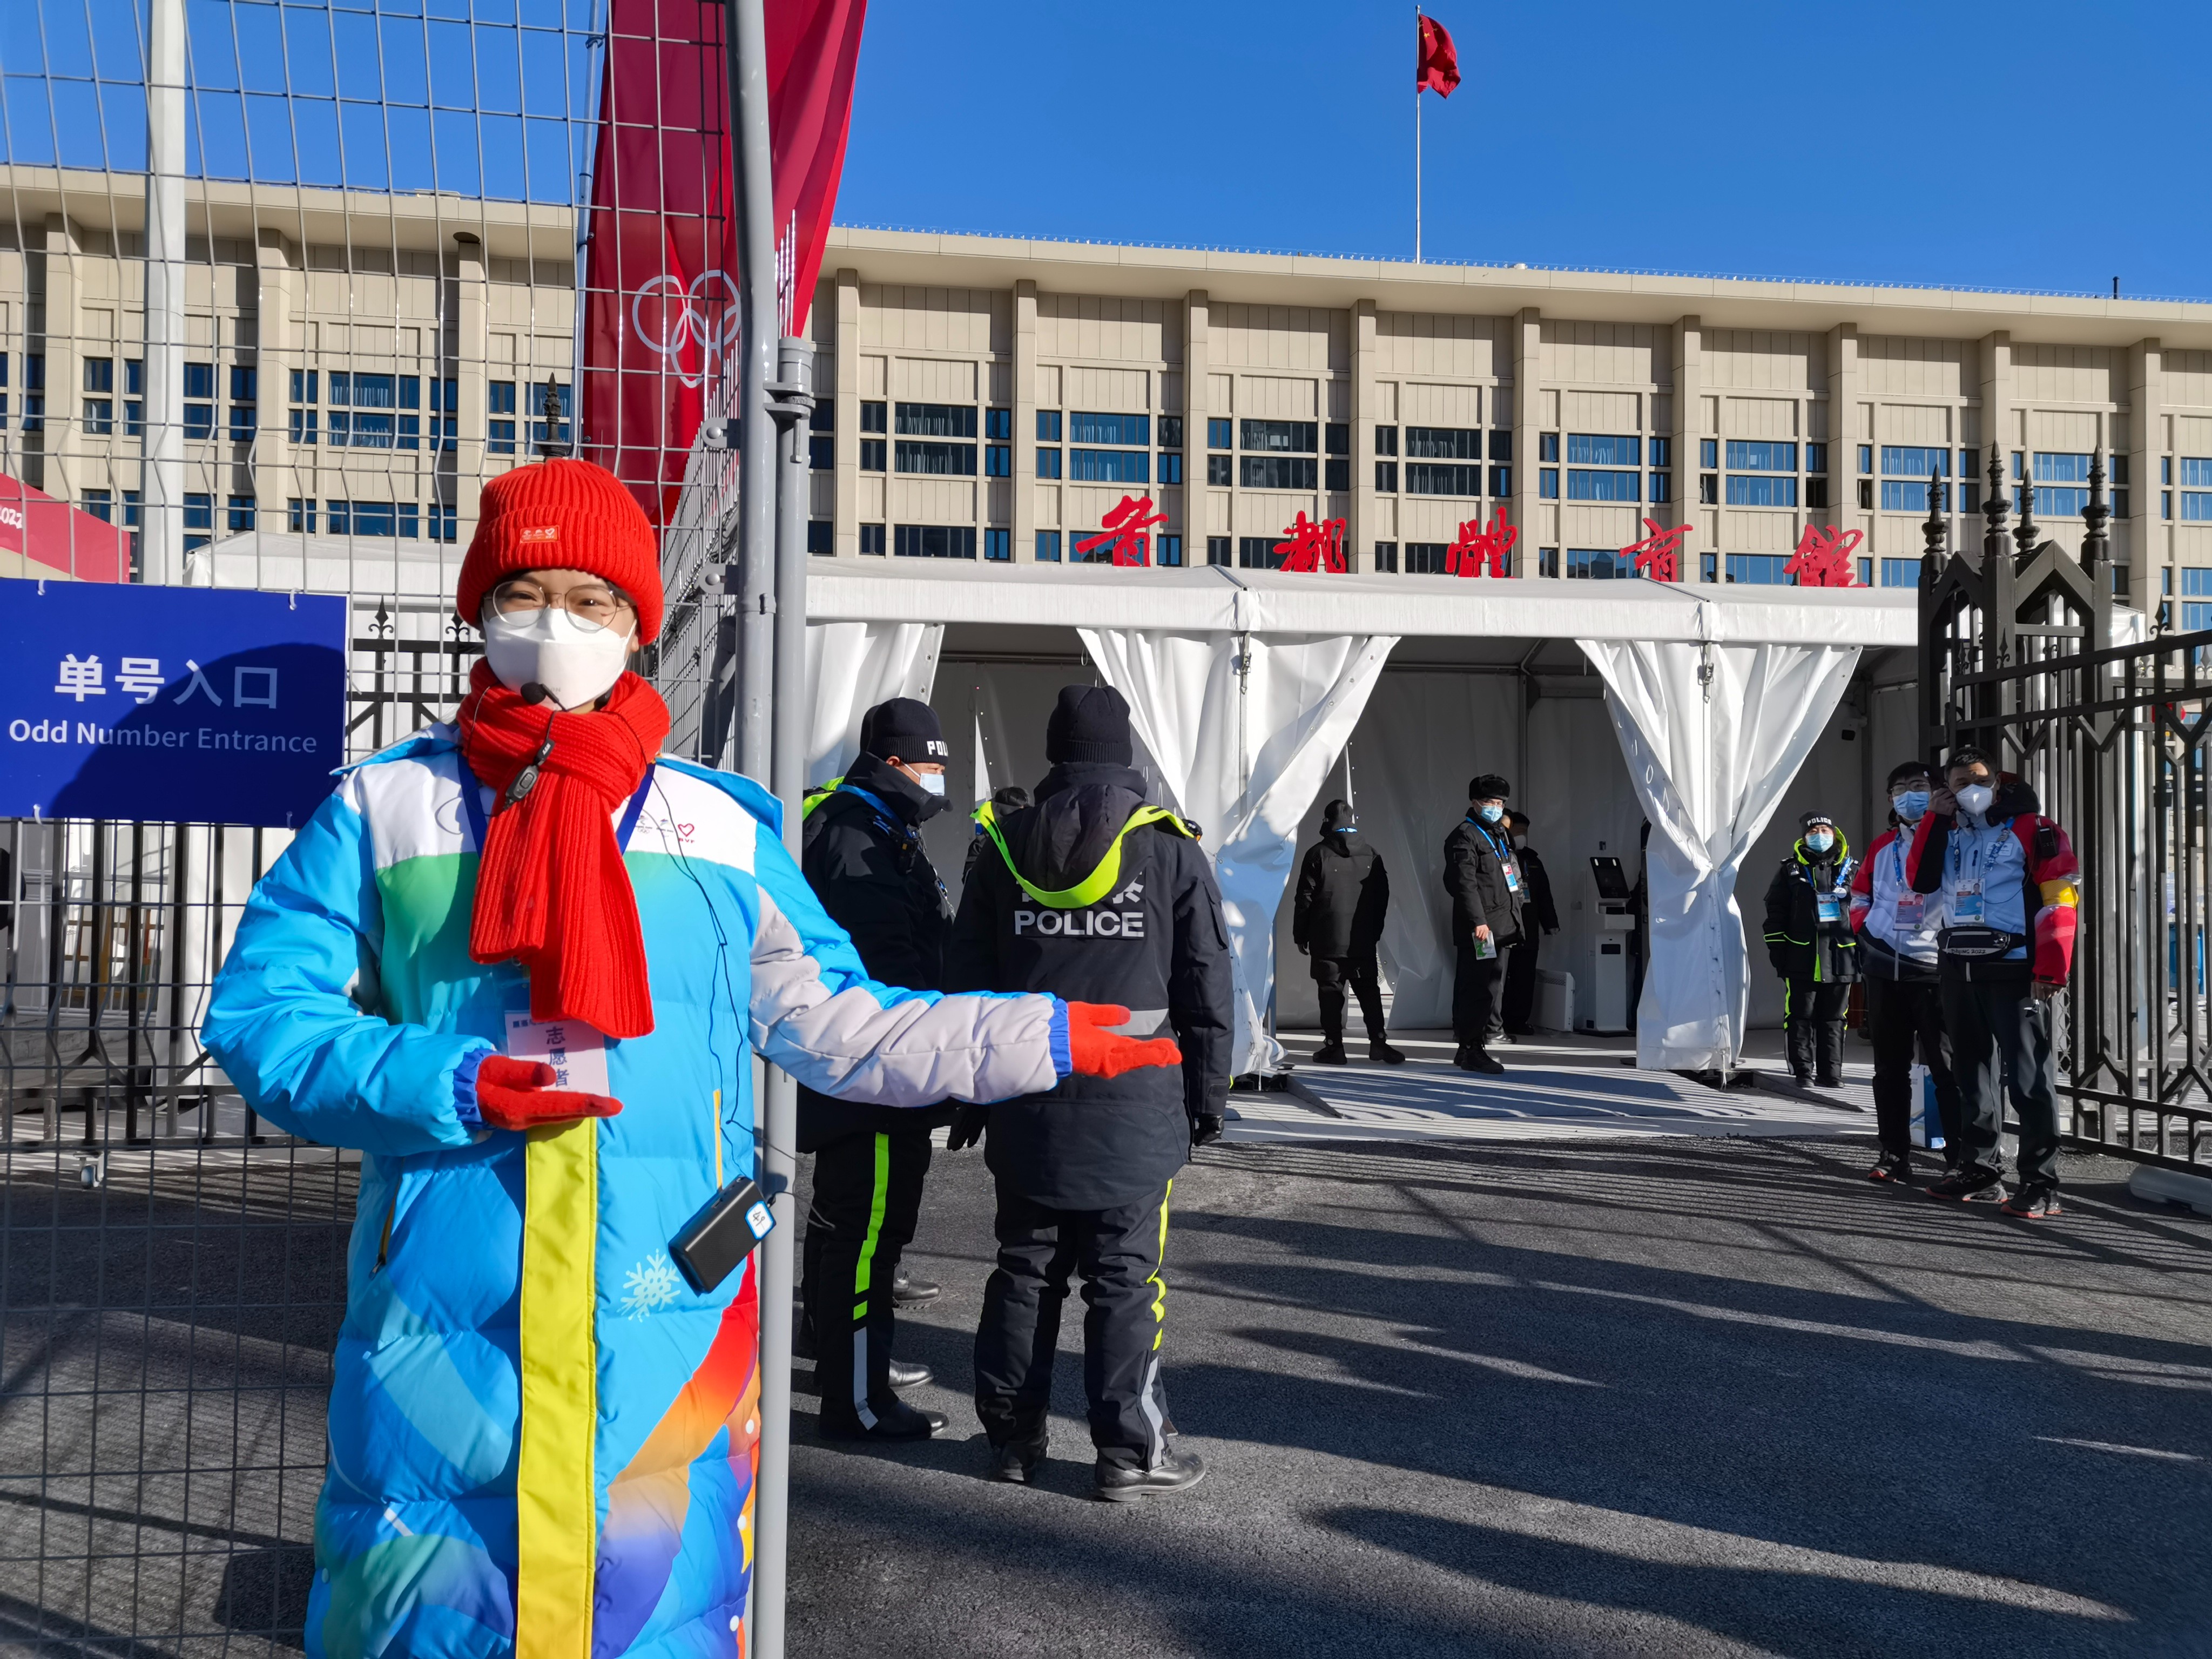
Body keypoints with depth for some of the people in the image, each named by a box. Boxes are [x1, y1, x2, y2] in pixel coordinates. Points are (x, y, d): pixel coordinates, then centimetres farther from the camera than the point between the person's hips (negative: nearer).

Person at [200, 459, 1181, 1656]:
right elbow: (259, 1015, 0)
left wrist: (1047, 1038, 9)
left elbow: (837, 1026, 13)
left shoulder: (724, 827, 9)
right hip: (440, 1321, 0)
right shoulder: (383, 807, 5)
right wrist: (457, 1087, -15)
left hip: (668, 1322, 1)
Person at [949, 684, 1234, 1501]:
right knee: (1126, 1280, 3)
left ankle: (1012, 1434, 22)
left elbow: (967, 981, 7)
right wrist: (1208, 1096, 8)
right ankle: (1130, 1449, 8)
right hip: (1132, 1105, -3)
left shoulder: (1004, 848, 5)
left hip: (1025, 1104, 3)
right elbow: (1205, 989, -1)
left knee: (1023, 1271, 13)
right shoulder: (1171, 850, -3)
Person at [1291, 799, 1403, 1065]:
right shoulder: (1371, 854, 5)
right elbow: (1383, 896, 12)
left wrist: (1300, 936, 3)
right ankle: (1378, 1042, 2)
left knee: (1331, 993, 1)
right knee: (1369, 991, 9)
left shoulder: (1317, 854, -6)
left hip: (1327, 940, -3)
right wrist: (1375, 931, 21)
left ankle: (1334, 1046, 1)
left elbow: (1305, 899, -5)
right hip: (1364, 941, 3)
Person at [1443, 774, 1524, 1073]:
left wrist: (1514, 921, 21)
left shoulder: (1500, 834, 22)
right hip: (1479, 928, -10)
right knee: (1476, 989, -9)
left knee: (1493, 989, 13)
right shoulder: (1464, 837, -8)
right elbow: (1464, 883, -17)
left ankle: (1477, 1045, 21)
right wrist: (1478, 921, -23)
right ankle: (1471, 1051, -7)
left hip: (1502, 926, 10)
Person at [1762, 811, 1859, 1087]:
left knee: (1833, 1020, 7)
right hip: (1801, 958, -2)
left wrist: (1862, 950, 8)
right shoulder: (1791, 870, 5)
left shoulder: (1848, 870, 10)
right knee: (1800, 1018, -1)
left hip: (1840, 958, 2)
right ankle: (1803, 1073, 5)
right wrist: (1777, 948, -2)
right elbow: (1775, 913, 4)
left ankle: (1830, 1074, 13)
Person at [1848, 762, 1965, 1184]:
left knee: (1948, 1067, -6)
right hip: (1885, 970, 5)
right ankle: (1894, 1155, 16)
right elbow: (1859, 894, 24)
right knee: (1890, 1067, 9)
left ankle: (1962, 1160, -3)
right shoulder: (1882, 846, 14)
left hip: (1934, 969, -5)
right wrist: (1865, 928, 9)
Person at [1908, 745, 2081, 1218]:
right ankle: (1981, 1173, 23)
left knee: (2028, 1080, -8)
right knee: (1973, 1076, 13)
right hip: (1958, 970, 7)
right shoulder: (1947, 832, 15)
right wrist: (1936, 819, -2)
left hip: (2014, 971, -7)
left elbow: (2061, 900, -11)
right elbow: (1921, 880, 3)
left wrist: (2051, 969, -18)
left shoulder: (2033, 830, -5)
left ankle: (2041, 1186, -5)